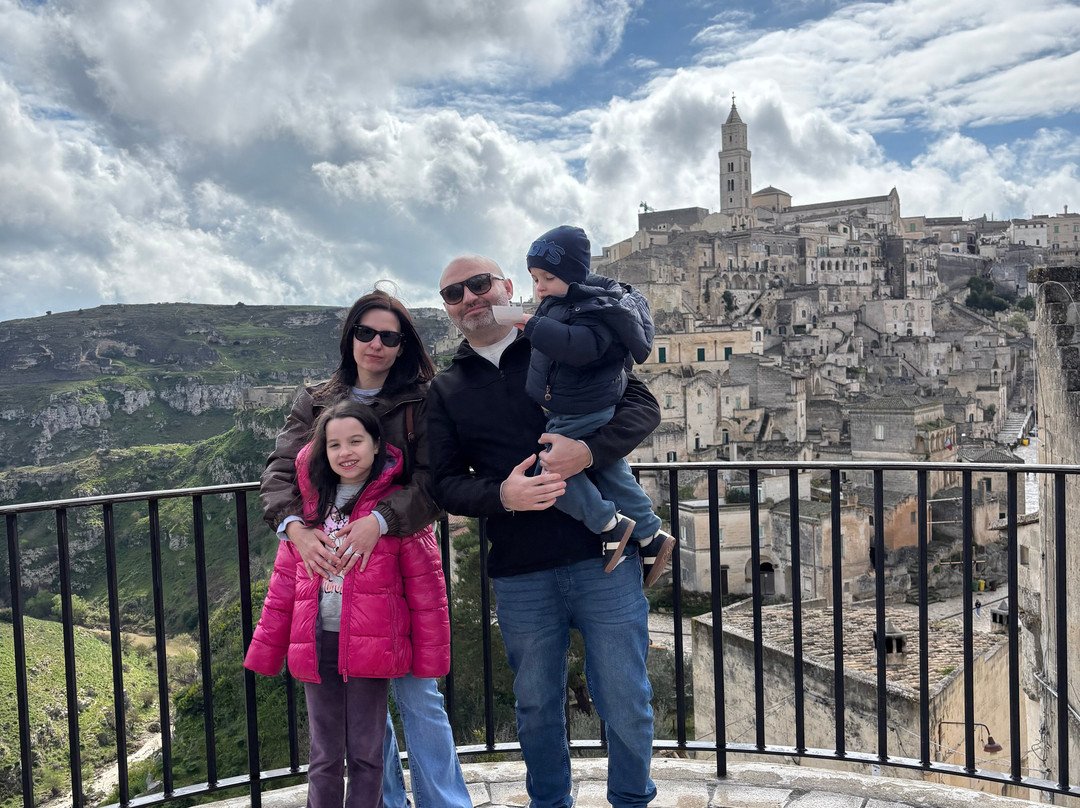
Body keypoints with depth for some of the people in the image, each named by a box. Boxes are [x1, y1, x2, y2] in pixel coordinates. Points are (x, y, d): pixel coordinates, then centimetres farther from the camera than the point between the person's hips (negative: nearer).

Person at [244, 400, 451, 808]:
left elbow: (426, 585, -4)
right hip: (316, 647, 3)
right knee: (324, 757, 14)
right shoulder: (309, 503, 7)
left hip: (370, 647, -3)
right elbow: (284, 581, 10)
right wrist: (266, 650, 9)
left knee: (365, 755, 9)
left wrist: (430, 656, -5)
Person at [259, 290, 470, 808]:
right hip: (327, 562, 3)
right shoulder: (314, 402, 11)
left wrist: (380, 521, -25)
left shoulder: (421, 402, 2)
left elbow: (433, 481, -9)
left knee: (416, 692, -1)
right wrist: (294, 527, -18)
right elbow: (279, 473, 2)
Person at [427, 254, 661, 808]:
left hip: (603, 559, -2)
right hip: (520, 576, 2)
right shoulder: (446, 391, 10)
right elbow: (446, 483, 5)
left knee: (626, 705, 7)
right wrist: (502, 495, -17)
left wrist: (590, 450, -21)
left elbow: (642, 406, -2)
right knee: (537, 709, 16)